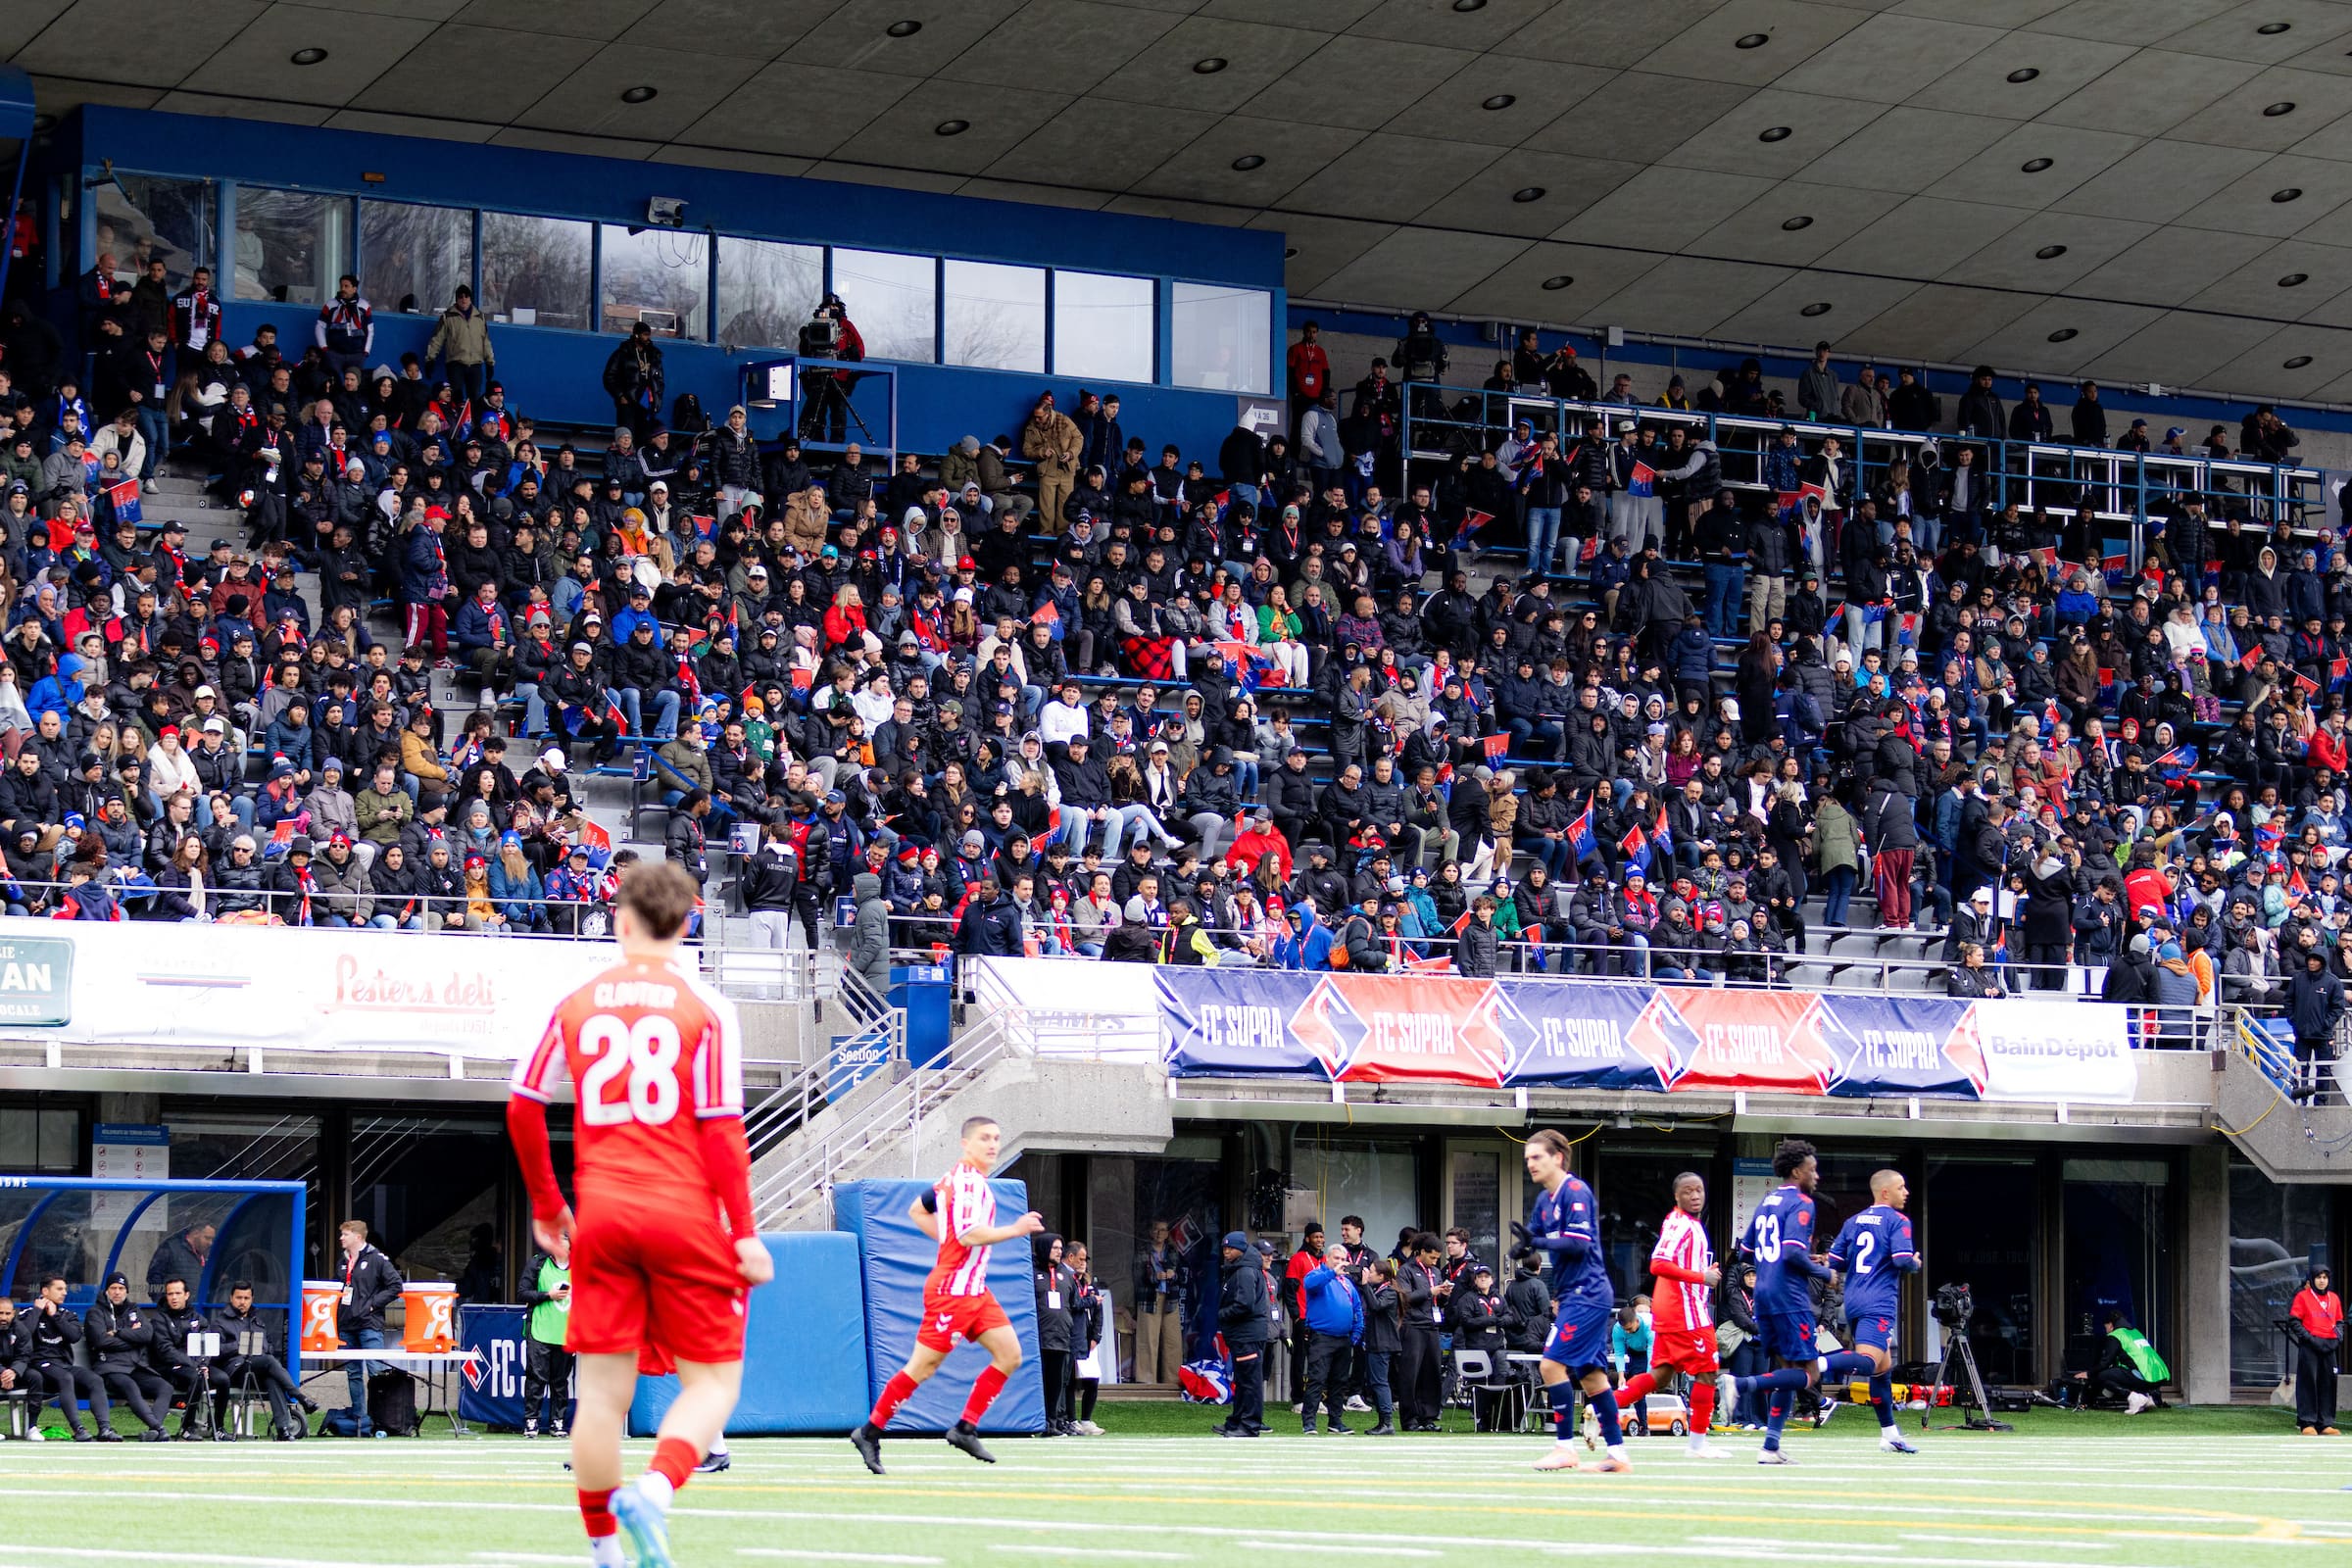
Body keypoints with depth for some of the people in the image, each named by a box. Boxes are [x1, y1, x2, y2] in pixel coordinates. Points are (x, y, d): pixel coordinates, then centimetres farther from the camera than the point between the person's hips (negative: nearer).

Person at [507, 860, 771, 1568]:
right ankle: (655, 1489, -23)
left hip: (601, 1215, 3)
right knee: (711, 1381, 4)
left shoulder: (578, 1003, 7)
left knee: (603, 1389, 9)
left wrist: (546, 1204, 20)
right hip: (686, 1216, -3)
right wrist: (744, 1233, -5)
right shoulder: (706, 1006, -2)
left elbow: (522, 1105, 9)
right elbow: (721, 1126, -7)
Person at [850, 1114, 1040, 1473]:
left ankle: (965, 1429, 5)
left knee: (1010, 1355, 2)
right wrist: (1015, 1230, -25)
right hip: (953, 1290, -10)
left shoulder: (955, 1177, 14)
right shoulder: (968, 1181, -16)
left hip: (974, 1289, 10)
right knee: (923, 1367, -5)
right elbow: (968, 1235, -27)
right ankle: (870, 1432, 6)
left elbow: (916, 1210, 24)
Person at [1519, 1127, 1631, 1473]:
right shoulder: (1545, 1200, 14)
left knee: (1552, 1364, -13)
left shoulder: (1576, 1192, -13)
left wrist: (1537, 1242, -26)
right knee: (1591, 1375, 9)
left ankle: (1565, 1447, -11)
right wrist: (1526, 1242, -3)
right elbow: (1535, 1236, 19)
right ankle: (1616, 1452, 12)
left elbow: (1579, 1243, -21)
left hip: (1586, 1295, -10)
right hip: (1572, 1296, 10)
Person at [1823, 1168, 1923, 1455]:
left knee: (1884, 1366, 19)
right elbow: (1903, 1260, -15)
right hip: (1879, 1303, -8)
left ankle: (1889, 1433, 24)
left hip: (1853, 1302, 8)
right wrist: (1916, 1264, 7)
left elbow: (1834, 1262, 14)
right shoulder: (1897, 1221, -3)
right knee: (1867, 1362, -22)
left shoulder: (1853, 1221, 16)